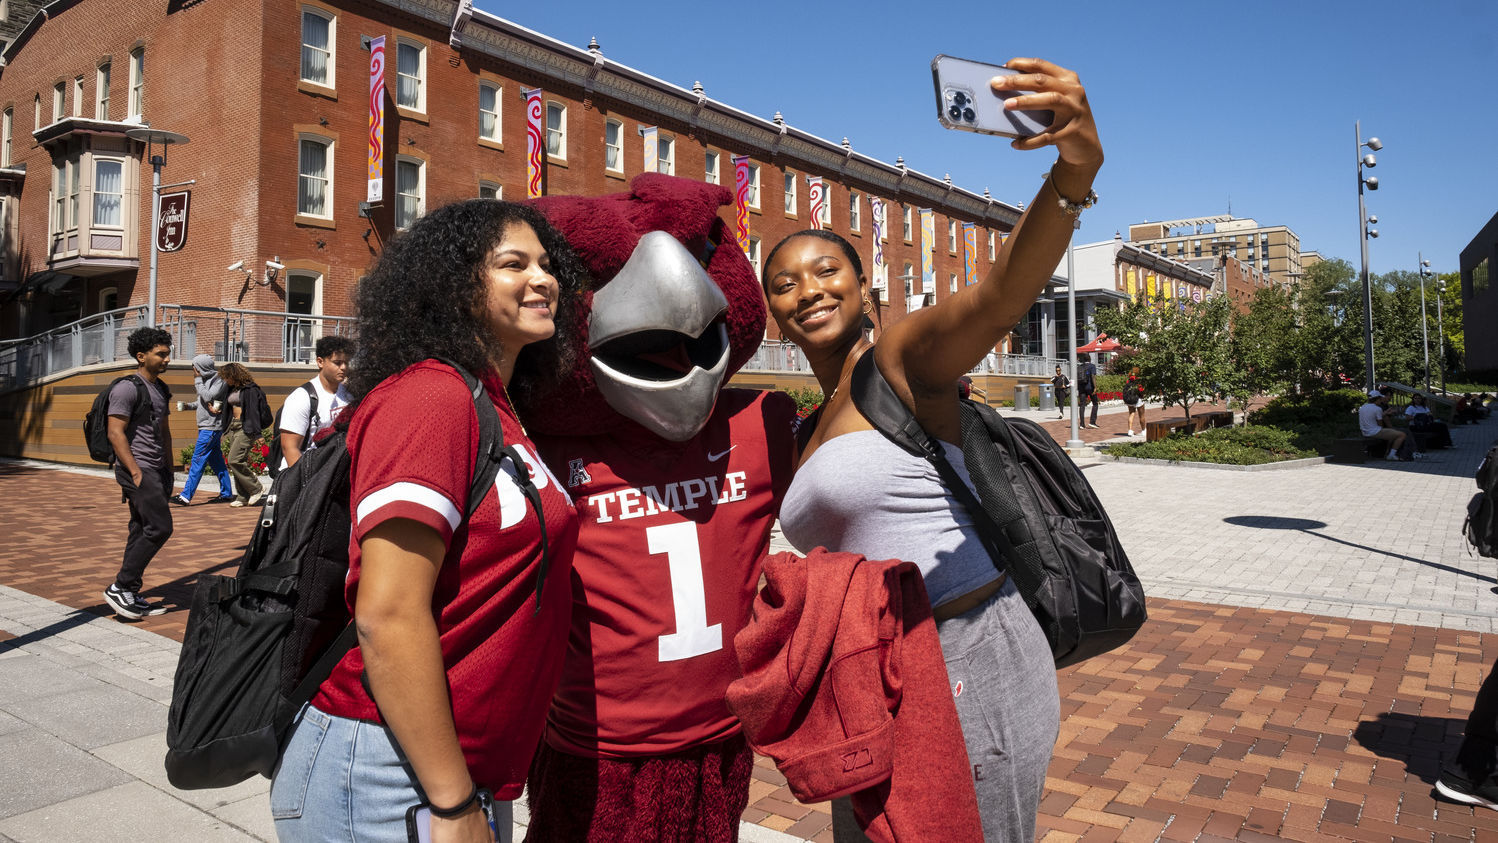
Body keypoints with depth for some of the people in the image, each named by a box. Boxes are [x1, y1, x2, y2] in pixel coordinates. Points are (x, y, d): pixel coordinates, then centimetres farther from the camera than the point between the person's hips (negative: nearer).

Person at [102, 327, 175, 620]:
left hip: (156, 468, 9)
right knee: (159, 527, -13)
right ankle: (119, 588, -5)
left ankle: (130, 595, 16)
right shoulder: (127, 388, -11)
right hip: (137, 468, -9)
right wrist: (136, 473, -19)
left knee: (142, 531, 10)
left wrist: (168, 469, 18)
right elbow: (115, 433, -16)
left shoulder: (161, 390, 16)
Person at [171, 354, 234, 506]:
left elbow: (208, 397, -23)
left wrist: (197, 381, -13)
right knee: (216, 461, 11)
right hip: (206, 427, 9)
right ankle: (226, 493, 17)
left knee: (198, 460, -9)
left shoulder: (218, 381, -11)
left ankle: (186, 496, -9)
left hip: (211, 428, -9)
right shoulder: (206, 380, 16)